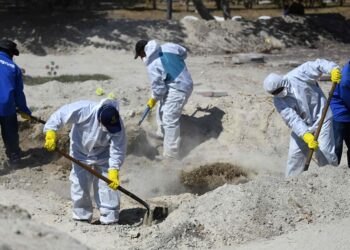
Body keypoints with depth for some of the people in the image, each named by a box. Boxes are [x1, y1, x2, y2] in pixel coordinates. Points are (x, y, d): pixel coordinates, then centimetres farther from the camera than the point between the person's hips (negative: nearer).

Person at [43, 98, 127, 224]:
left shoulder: (117, 124, -31)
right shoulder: (84, 110, -37)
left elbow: (118, 149, -26)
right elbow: (60, 115, -27)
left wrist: (114, 171, -33)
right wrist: (51, 134, -35)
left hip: (103, 156, 0)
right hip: (81, 153, 0)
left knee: (107, 185, -3)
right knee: (80, 185, 2)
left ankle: (109, 220, 5)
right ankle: (82, 218, 16)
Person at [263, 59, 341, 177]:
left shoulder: (298, 75, -20)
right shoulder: (278, 101, -12)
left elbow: (319, 64, -16)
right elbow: (293, 119, -23)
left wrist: (333, 69, -36)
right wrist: (306, 135, -36)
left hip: (321, 118, -3)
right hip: (302, 126, 3)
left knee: (325, 151, -11)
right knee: (295, 153, 0)